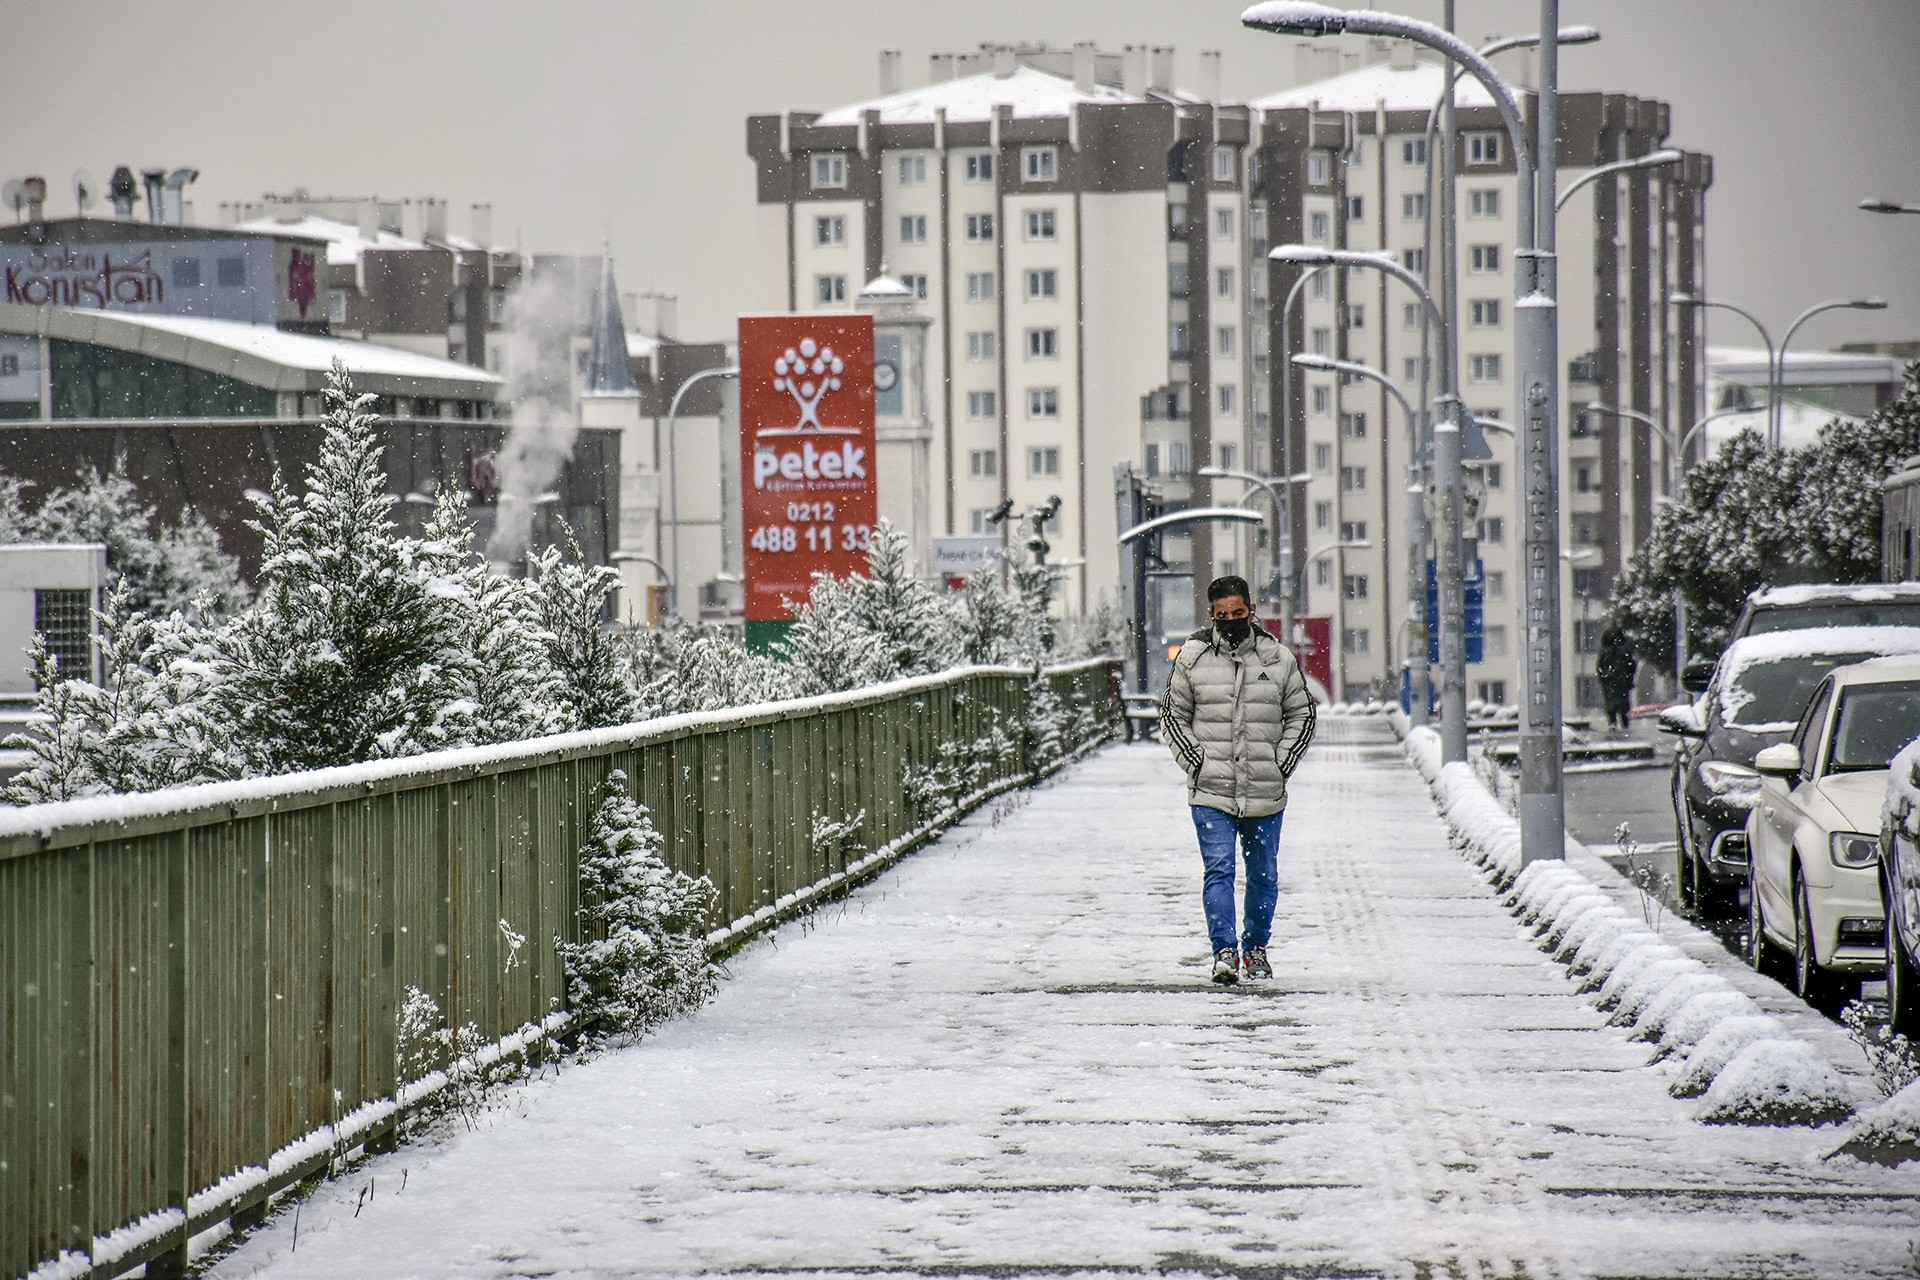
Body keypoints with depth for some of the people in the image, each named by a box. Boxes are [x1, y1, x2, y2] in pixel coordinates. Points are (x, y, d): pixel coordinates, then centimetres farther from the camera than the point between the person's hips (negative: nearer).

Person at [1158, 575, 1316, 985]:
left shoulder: (1279, 659, 3)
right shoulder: (1192, 658, 1)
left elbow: (1302, 715, 13)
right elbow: (1172, 714, 10)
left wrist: (1282, 762, 2)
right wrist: (1195, 761, -2)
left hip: (1266, 795, 1)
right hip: (1210, 794, -1)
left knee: (1264, 875, 10)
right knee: (1218, 871, -10)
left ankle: (1255, 947, 27)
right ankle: (1224, 951, -7)